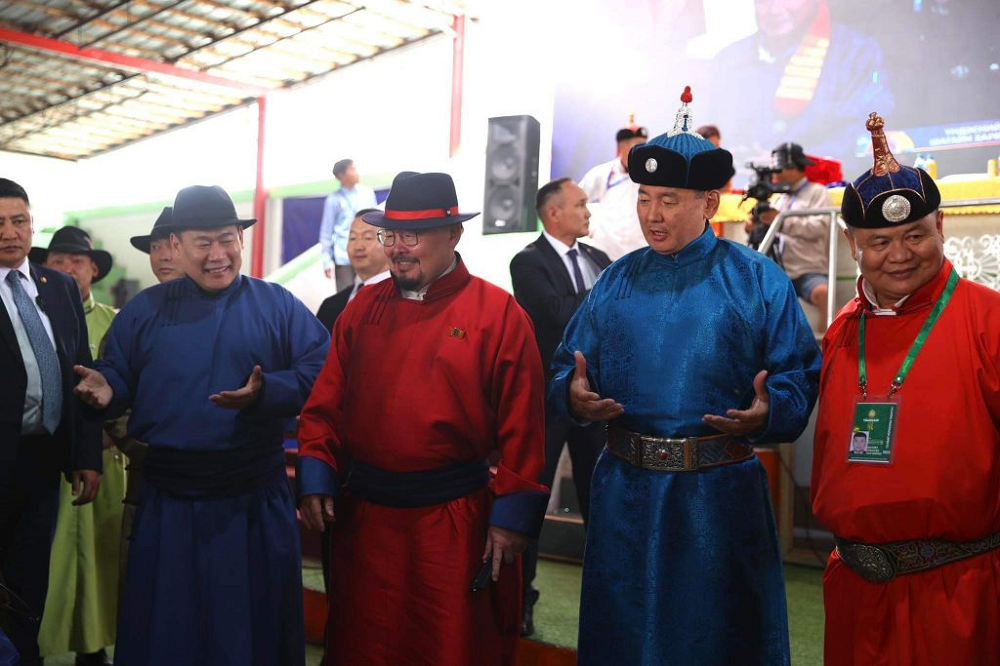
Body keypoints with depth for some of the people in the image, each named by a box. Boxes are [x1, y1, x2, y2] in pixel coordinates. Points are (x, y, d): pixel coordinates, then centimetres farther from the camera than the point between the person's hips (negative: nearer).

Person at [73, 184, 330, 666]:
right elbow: (119, 376, 8)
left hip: (254, 498, -1)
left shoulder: (277, 305, 0)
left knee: (253, 620, 12)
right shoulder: (144, 310, 7)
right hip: (169, 498, 2)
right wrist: (105, 391, -15)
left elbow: (320, 370, -7)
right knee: (166, 624, 13)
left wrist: (265, 392, -23)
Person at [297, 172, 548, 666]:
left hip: (456, 521, -3)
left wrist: (512, 515, -10)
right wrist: (315, 480, -2)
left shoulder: (499, 313, -7)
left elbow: (521, 427, -9)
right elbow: (326, 404, 7)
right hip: (364, 514, 4)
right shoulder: (362, 309, 6)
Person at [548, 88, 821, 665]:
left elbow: (801, 376, -5)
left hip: (720, 494, -2)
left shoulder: (757, 279, -1)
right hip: (626, 492, 3)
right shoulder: (617, 281, 7)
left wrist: (767, 414, -24)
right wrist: (575, 396, -14)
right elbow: (569, 370, 7)